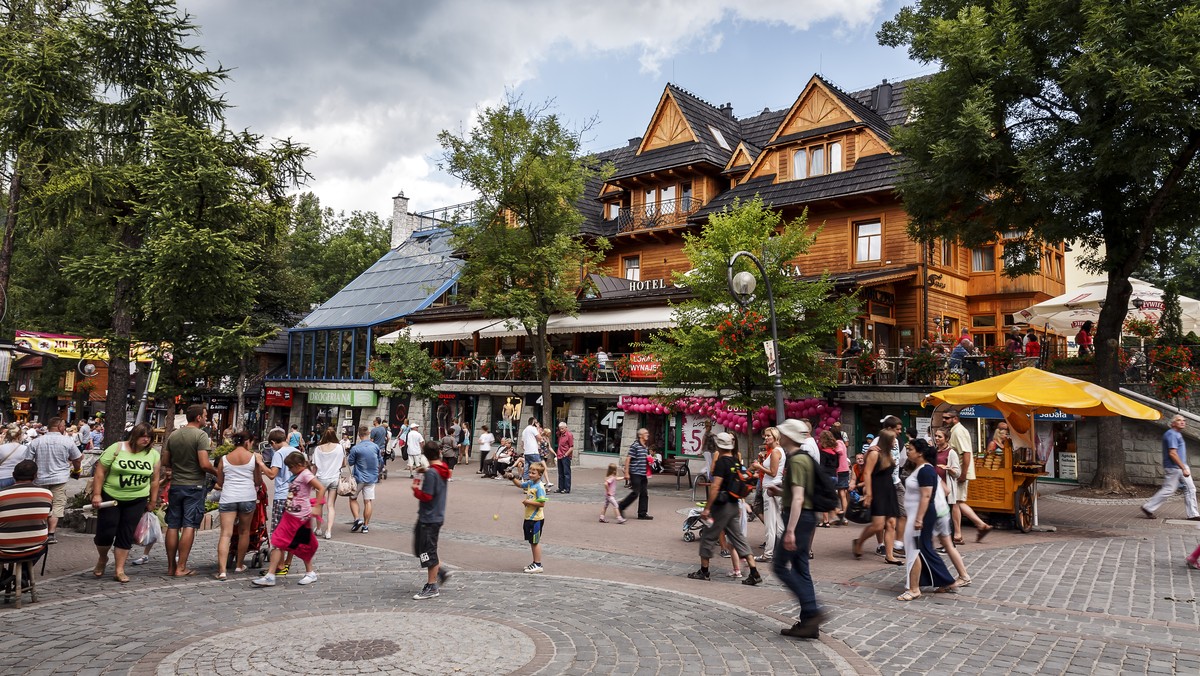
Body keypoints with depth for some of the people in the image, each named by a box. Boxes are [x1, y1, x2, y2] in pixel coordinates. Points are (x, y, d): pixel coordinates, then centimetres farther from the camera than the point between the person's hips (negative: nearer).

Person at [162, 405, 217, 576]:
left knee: (173, 526, 10)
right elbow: (204, 464, -19)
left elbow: (165, 462, 11)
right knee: (189, 526, -3)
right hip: (195, 486, -6)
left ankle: (171, 566, 17)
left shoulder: (173, 435, 6)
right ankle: (181, 567, -3)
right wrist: (218, 473, -2)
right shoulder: (200, 435, -13)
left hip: (176, 485, 6)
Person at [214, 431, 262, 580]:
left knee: (226, 534, -4)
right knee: (244, 532, 16)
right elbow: (258, 482, 6)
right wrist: (260, 463, 24)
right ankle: (239, 565, 28)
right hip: (247, 497, -1)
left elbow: (219, 482, 11)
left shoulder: (224, 459, 5)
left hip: (228, 497, 1)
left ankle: (222, 570, -15)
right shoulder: (254, 457, 1)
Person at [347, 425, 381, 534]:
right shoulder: (375, 447, -3)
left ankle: (357, 519, -1)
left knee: (353, 498, 15)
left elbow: (350, 463, -4)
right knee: (368, 501, 6)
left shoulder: (355, 448, -14)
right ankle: (366, 526, 9)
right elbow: (380, 461, 9)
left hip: (359, 478, -3)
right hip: (372, 478, 3)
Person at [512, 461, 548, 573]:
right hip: (529, 517, 9)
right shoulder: (530, 483, 7)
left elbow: (542, 504, -23)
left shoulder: (539, 487, -19)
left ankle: (538, 565, 9)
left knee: (535, 542, 0)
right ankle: (535, 563, 27)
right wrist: (513, 478, 9)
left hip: (536, 519, -9)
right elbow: (520, 485, 26)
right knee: (532, 542, 17)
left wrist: (528, 502, -21)